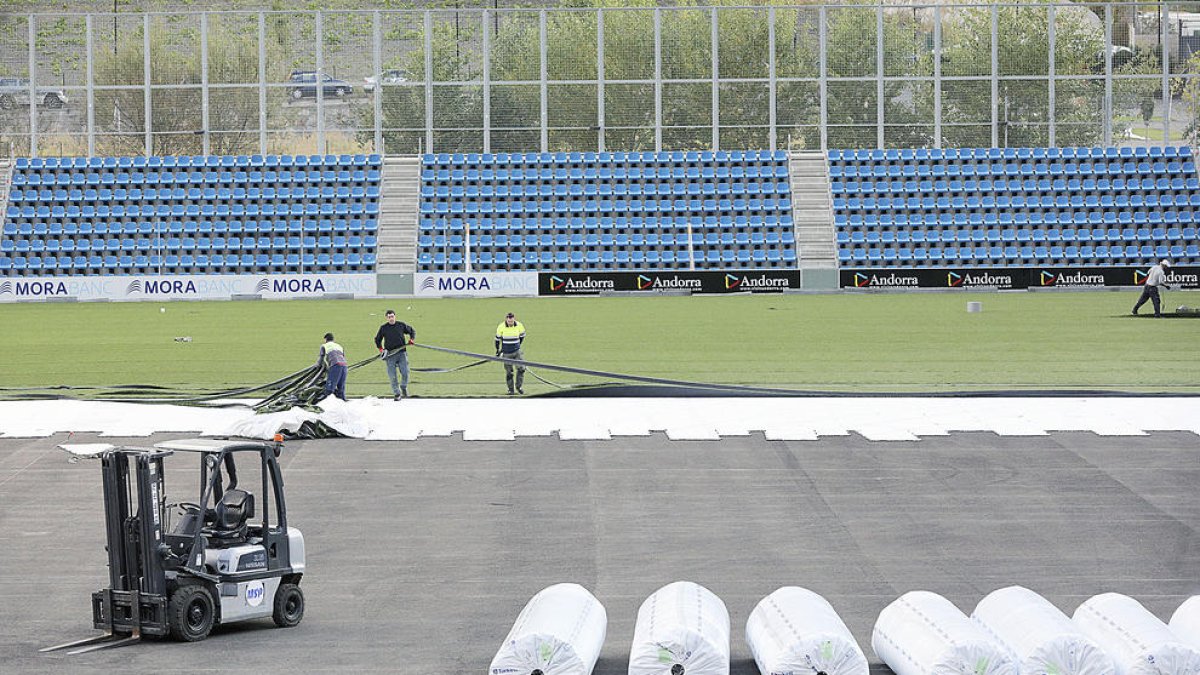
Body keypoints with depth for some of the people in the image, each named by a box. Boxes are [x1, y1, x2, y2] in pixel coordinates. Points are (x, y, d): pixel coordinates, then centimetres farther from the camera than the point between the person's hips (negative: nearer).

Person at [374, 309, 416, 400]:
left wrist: (412, 339, 2)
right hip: (390, 354, 0)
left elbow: (412, 331, 20)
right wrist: (380, 348, 5)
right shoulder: (383, 328, 6)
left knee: (405, 372, -10)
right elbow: (377, 339, 18)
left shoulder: (402, 325, 6)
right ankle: (397, 394, 6)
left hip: (402, 353, 0)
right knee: (392, 376, -4)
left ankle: (403, 387, 18)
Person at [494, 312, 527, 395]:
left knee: (521, 368, -10)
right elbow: (497, 338, 2)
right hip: (506, 353, -1)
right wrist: (498, 350, 9)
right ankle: (510, 389, 12)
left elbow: (522, 335, 14)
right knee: (508, 372, 0)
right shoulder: (501, 327, -12)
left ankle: (519, 387, 6)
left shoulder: (519, 326, -7)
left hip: (516, 351, 1)